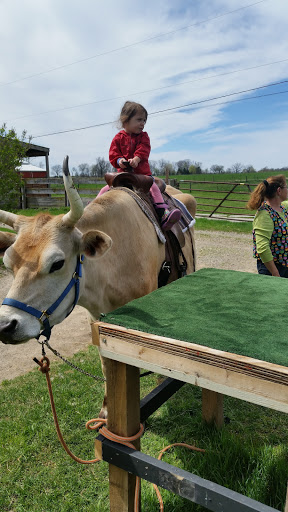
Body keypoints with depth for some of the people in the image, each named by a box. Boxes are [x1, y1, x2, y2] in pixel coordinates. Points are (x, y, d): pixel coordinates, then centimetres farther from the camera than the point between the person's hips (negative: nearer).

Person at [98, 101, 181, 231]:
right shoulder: (118, 138, 8)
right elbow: (113, 154, 1)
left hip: (142, 173, -1)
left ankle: (163, 215, -31)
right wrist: (119, 161, -21)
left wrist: (136, 159, -27)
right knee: (106, 189, -13)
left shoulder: (143, 136, 10)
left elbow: (144, 150, -7)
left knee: (153, 187, -25)